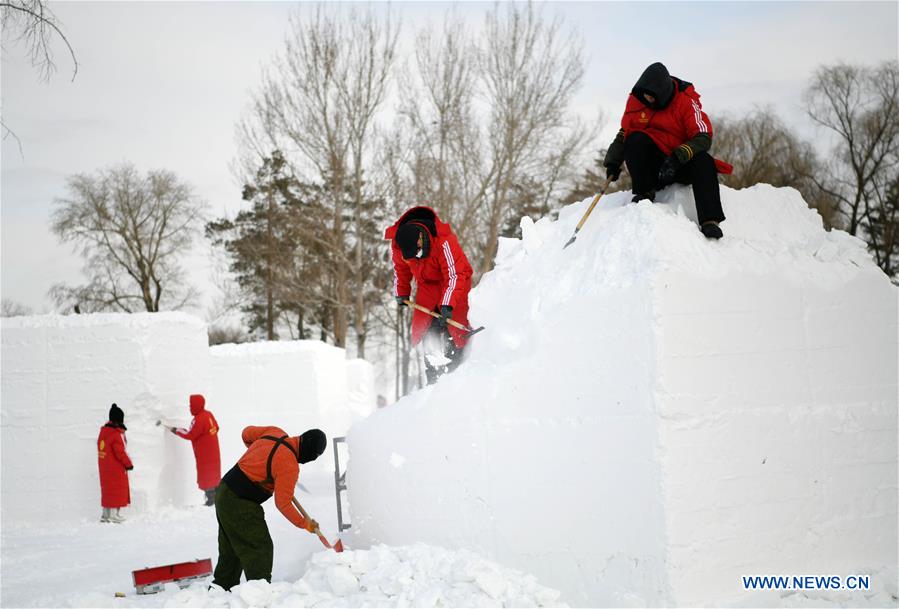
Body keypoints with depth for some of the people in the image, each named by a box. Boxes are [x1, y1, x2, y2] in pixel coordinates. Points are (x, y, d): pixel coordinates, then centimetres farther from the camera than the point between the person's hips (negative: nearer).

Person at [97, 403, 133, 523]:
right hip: (116, 468, -8)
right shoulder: (116, 434, -21)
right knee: (118, 490, 0)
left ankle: (105, 514, 19)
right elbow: (120, 453, -19)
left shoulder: (103, 432, 7)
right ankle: (114, 514, -1)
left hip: (104, 467, 8)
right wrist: (129, 464, -6)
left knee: (107, 489, 14)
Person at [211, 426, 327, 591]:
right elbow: (283, 504, -16)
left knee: (231, 549, 20)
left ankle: (222, 587, 30)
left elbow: (247, 433, 17)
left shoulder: (275, 432, 0)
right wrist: (304, 524, -3)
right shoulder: (289, 466, -22)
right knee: (261, 548, -1)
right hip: (240, 504, -9)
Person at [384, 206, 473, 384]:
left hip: (454, 282, -5)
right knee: (429, 332, -6)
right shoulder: (397, 244, -17)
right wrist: (401, 293, 10)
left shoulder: (444, 242, -35)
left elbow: (454, 274, -32)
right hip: (427, 285, 5)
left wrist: (448, 305, -38)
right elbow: (400, 268, 5)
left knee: (452, 330, -16)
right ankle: (434, 380, -4)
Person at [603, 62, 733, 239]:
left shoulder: (686, 100, -14)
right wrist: (613, 161, -1)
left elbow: (703, 138, -21)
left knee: (703, 161, -33)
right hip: (651, 163, 2)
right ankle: (645, 192, -16)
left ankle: (709, 221, -39)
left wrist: (677, 158, -35)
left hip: (680, 163, -2)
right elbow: (624, 133, 10)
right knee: (636, 140, -28)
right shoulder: (636, 100, -3)